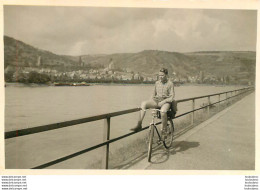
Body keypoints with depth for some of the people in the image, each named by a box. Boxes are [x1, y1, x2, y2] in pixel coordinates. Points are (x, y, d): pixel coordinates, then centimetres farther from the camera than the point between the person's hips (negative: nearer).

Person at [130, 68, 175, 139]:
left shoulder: (170, 84, -1)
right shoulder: (157, 83, 13)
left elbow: (171, 97, -6)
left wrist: (163, 102, -19)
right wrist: (150, 102, 5)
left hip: (165, 101, -4)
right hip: (156, 100, 4)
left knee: (163, 111, -39)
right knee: (143, 103, -25)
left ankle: (163, 132, -21)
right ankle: (139, 125, -28)